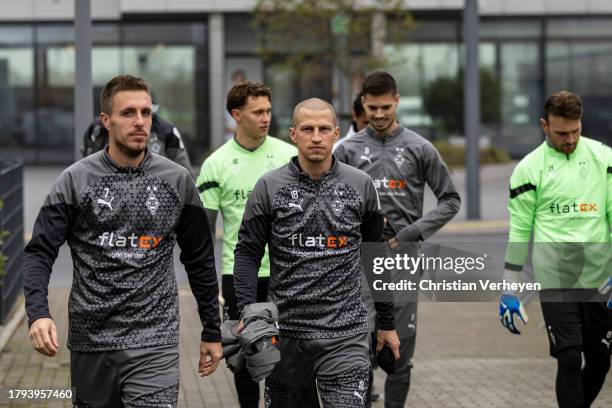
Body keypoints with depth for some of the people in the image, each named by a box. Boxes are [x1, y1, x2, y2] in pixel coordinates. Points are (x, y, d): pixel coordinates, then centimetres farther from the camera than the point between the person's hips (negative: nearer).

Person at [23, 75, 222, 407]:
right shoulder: (75, 180, -1)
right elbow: (39, 252, -4)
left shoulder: (177, 181, 4)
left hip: (155, 345, 0)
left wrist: (212, 331, 13)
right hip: (90, 342, 1)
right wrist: (38, 313, -21)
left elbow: (199, 259, 11)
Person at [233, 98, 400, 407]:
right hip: (285, 332, 1)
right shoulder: (269, 187, 1)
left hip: (346, 335, 0)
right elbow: (248, 253, 0)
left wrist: (387, 324, 14)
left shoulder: (361, 186, 5)